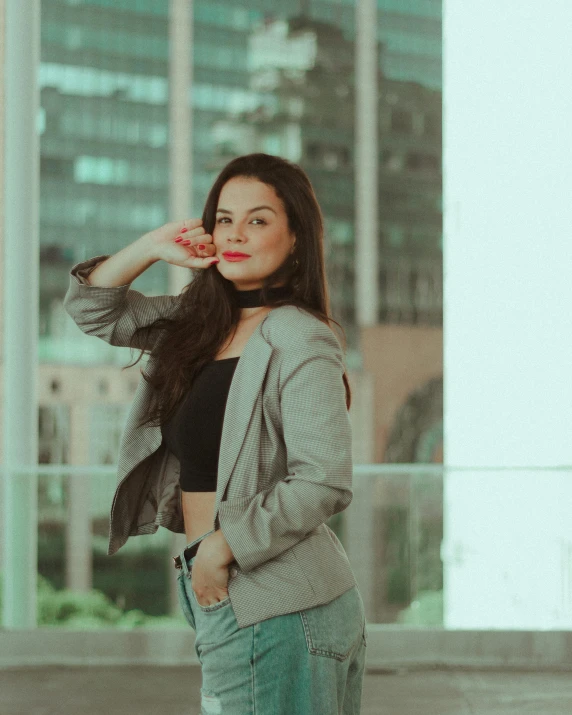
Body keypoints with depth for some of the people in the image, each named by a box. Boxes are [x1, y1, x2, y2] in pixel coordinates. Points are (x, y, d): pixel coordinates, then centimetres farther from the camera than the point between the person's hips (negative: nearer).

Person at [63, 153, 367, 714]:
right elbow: (91, 308, 19)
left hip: (276, 608, -8)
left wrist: (222, 545, -14)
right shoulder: (200, 322, 11)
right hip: (227, 599, 8)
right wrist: (154, 247, 4)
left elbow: (323, 483, -20)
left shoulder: (301, 342, -13)